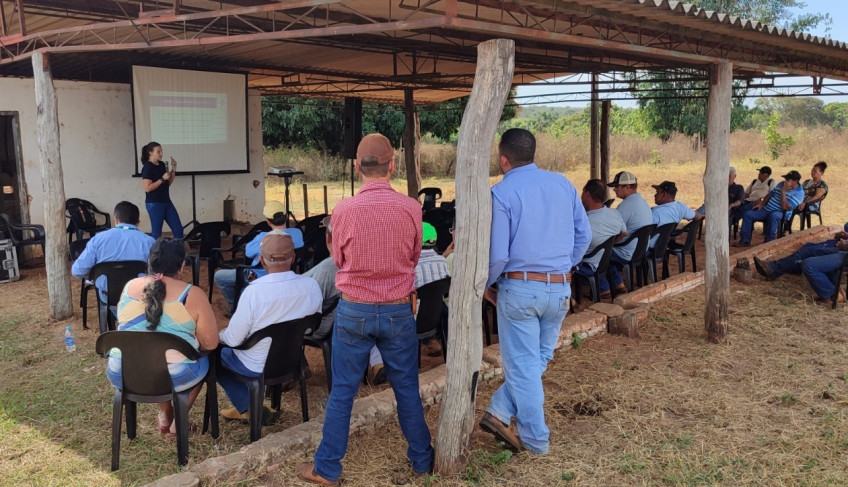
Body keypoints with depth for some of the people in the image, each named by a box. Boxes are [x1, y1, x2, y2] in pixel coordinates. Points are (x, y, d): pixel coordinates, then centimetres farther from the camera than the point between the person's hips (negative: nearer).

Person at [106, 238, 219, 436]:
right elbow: (210, 343, -7)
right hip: (173, 377, -4)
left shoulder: (129, 287, 4)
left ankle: (165, 414, 35)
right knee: (204, 360, 27)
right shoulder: (192, 295, -10)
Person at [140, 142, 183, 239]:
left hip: (166, 202, 7)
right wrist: (162, 179, -17)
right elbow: (147, 188, -18)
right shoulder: (147, 167, -10)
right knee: (156, 232, 1)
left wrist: (173, 169, 7)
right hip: (154, 204, -7)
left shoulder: (162, 165, 11)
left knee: (178, 230, 5)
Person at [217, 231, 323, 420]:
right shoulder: (312, 285, -16)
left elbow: (234, 339, -19)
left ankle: (247, 408, 22)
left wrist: (221, 335, 3)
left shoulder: (253, 291, -30)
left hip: (258, 367, -5)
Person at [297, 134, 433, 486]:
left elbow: (339, 260, 3)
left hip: (354, 311, -1)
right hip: (398, 311, 1)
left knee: (342, 392, 10)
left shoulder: (343, 210, -13)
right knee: (407, 390, 15)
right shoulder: (411, 208, -10)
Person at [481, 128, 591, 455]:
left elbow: (497, 254, -15)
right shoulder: (563, 184, 4)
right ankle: (500, 413, 19)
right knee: (539, 358, 19)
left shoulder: (501, 193, -11)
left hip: (519, 288, -5)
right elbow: (584, 236, 9)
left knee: (523, 365, 8)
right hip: (560, 288, 5)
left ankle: (535, 440, 18)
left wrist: (485, 284, 2)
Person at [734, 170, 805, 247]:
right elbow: (770, 194, 24)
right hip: (766, 209, 7)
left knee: (773, 216, -42)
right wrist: (761, 204, 10)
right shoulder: (782, 184, 13)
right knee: (748, 214, -11)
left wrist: (783, 191, -19)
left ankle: (768, 241, -29)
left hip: (780, 213, -7)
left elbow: (785, 207, -22)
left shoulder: (799, 193, -10)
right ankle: (745, 240, -12)